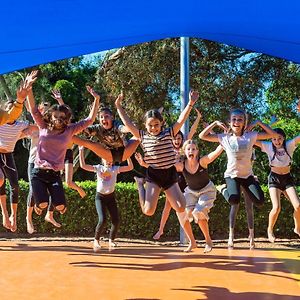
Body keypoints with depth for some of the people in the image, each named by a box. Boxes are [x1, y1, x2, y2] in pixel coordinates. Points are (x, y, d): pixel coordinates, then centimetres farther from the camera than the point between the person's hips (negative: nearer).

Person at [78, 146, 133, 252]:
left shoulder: (115, 169, 1)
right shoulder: (98, 168, -2)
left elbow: (130, 167, -5)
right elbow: (83, 165, -8)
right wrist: (81, 152, -12)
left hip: (111, 196, 2)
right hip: (100, 197, -2)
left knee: (116, 220, -7)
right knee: (102, 220, -18)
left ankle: (111, 240, 17)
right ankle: (96, 240, 4)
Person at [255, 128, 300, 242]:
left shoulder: (290, 145, -7)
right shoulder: (268, 147, -8)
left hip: (287, 178, 2)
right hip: (274, 178, -2)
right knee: (276, 208, -16)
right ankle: (270, 230, 9)